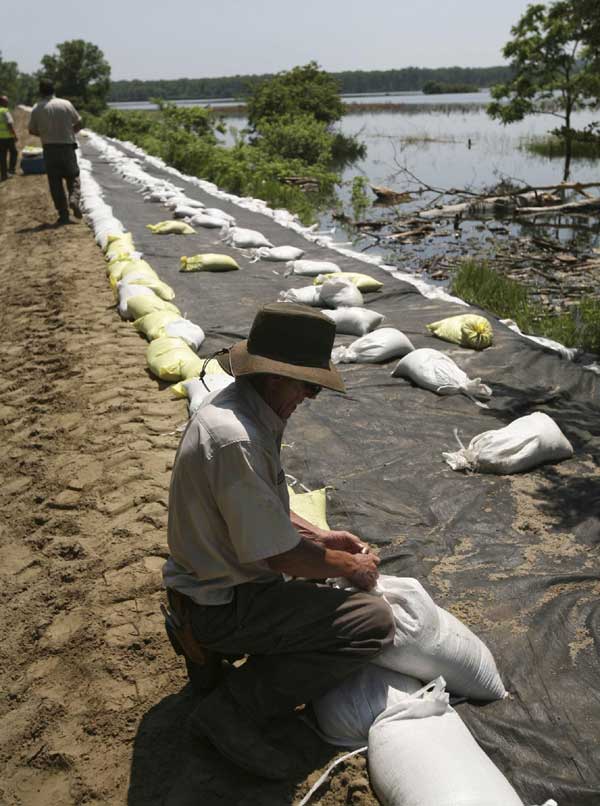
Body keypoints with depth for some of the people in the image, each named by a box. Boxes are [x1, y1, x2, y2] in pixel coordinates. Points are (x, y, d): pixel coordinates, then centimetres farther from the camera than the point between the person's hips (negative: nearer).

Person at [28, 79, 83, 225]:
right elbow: (79, 124, 4)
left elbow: (32, 130, 4)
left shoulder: (37, 109, -2)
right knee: (73, 176, 14)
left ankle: (63, 214, 2)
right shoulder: (66, 104, -2)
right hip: (67, 146, 0)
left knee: (55, 182, 6)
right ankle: (74, 199, -15)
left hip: (49, 148, 0)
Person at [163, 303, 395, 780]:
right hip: (223, 606, -10)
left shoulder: (237, 404, 0)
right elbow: (279, 556, -24)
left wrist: (319, 536, 8)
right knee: (373, 623, -13)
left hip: (212, 574, 10)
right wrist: (352, 568, -8)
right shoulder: (236, 441, -32)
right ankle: (232, 708, -6)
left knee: (341, 557, 25)